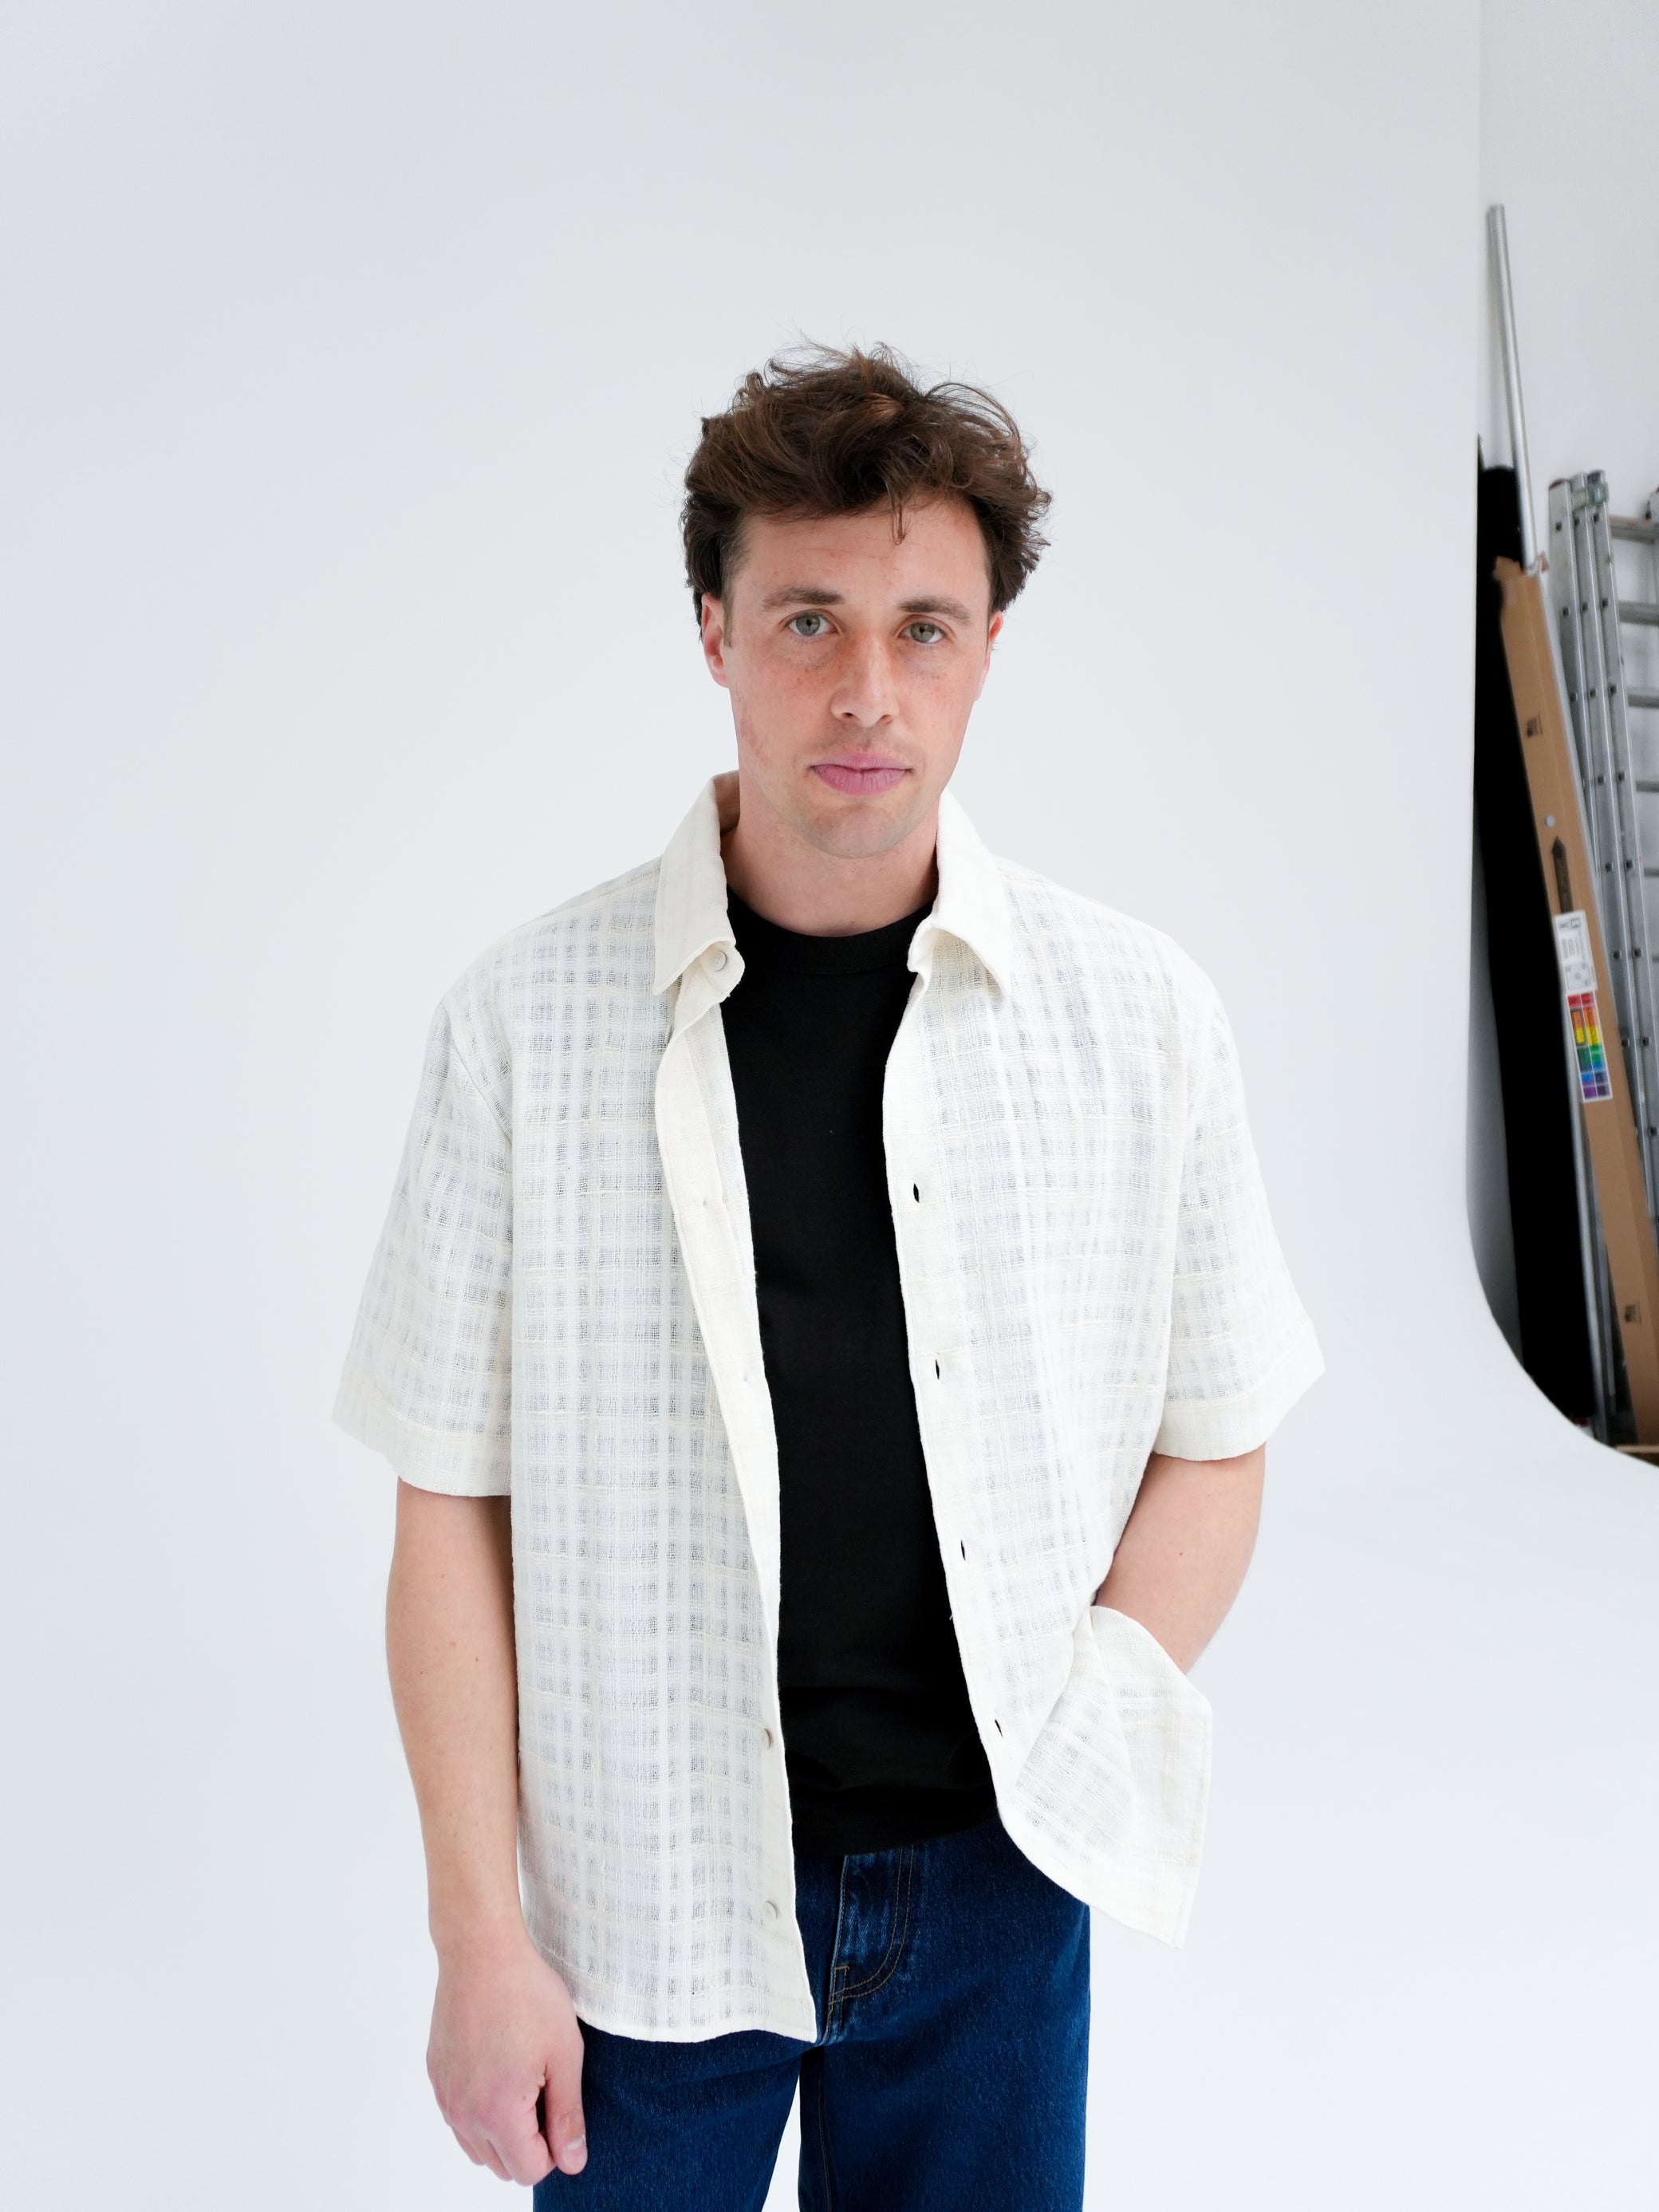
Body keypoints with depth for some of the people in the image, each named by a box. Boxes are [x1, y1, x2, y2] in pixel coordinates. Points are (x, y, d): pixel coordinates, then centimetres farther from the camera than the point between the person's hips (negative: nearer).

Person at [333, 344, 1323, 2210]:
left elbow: (1216, 1440, 3)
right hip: (649, 1899, -1)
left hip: (996, 1881, 2)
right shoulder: (525, 1023, -11)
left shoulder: (1138, 1013, -6)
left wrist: (1088, 1738, -9)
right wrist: (482, 1939, -6)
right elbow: (454, 1507, -7)